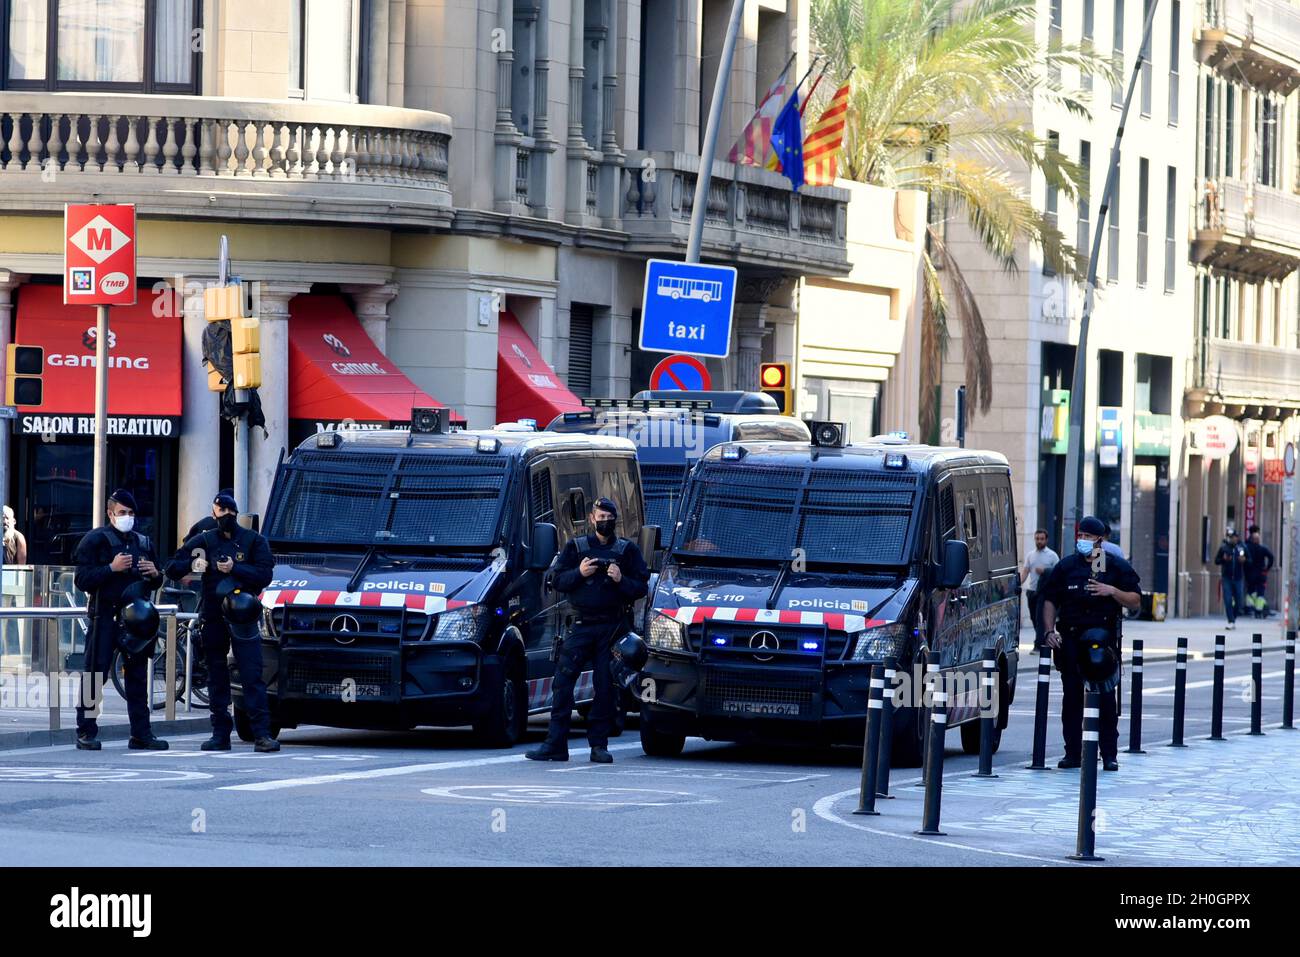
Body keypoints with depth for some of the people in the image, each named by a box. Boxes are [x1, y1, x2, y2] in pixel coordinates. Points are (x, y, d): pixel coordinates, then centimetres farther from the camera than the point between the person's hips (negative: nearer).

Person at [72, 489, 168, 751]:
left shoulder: (143, 543, 17)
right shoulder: (96, 540, 0)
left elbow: (154, 584, 25)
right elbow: (82, 580, -9)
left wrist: (155, 575, 1)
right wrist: (111, 568, -19)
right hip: (105, 617, -5)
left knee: (138, 675, 5)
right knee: (95, 673, -7)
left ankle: (141, 734, 8)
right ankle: (86, 733, -3)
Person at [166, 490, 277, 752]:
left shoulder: (254, 540, 6)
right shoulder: (204, 541, 10)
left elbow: (265, 575, -5)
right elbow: (172, 568, 9)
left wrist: (235, 569, -17)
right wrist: (192, 565, -12)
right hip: (213, 619, 3)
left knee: (252, 676, -10)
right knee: (217, 679, 6)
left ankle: (262, 734, -14)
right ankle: (220, 734, 11)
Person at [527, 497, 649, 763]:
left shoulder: (627, 550, 11)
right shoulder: (576, 547, 13)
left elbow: (641, 588, 5)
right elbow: (558, 581, 8)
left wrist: (621, 580, -13)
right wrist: (579, 573, -9)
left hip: (613, 627, -1)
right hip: (581, 625, 1)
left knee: (605, 686, -1)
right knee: (562, 681, -7)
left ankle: (599, 745, 5)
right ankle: (555, 744, -5)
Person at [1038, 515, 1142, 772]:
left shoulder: (1117, 567, 5)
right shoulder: (1066, 566, 11)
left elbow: (1135, 601, 5)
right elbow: (1050, 601, 12)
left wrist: (1113, 591, -12)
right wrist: (1049, 631, 0)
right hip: (1071, 638, 2)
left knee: (1106, 697, -3)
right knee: (1072, 697, 3)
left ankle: (1109, 755, 1)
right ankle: (1072, 753, 9)